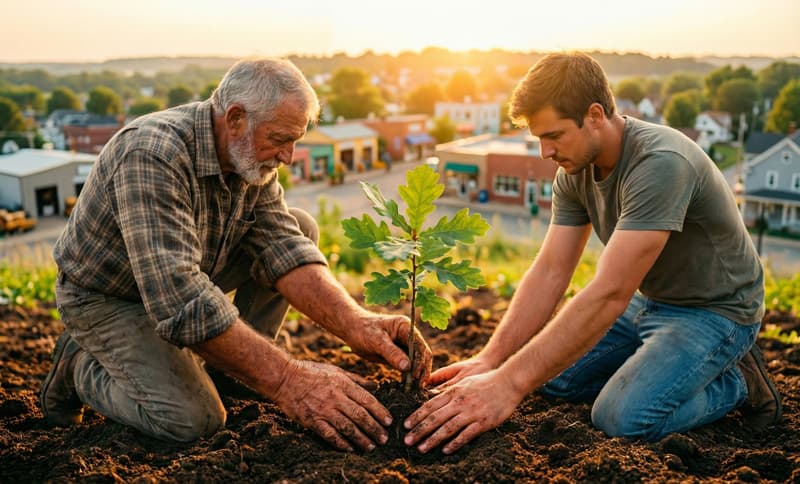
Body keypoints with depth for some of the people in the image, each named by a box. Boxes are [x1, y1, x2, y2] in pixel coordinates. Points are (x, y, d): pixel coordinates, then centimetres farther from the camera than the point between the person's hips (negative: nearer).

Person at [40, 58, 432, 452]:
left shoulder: (250, 155, -9)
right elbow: (180, 301, -43)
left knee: (300, 227, -5)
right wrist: (287, 382, -46)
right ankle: (82, 365, 3)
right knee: (193, 420, -26)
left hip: (184, 273, 7)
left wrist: (356, 324, -33)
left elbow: (283, 249, -17)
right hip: (106, 296, -7)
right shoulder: (152, 156, -34)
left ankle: (224, 366, 2)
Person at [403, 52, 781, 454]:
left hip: (712, 310, -7)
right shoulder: (575, 171, -7)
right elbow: (549, 272, -10)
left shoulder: (659, 164, -33)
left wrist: (508, 384, -41)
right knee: (552, 376, 2)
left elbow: (608, 294, -38)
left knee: (624, 419, -25)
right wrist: (488, 360, -21)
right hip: (647, 300, 7)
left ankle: (736, 381, 2)